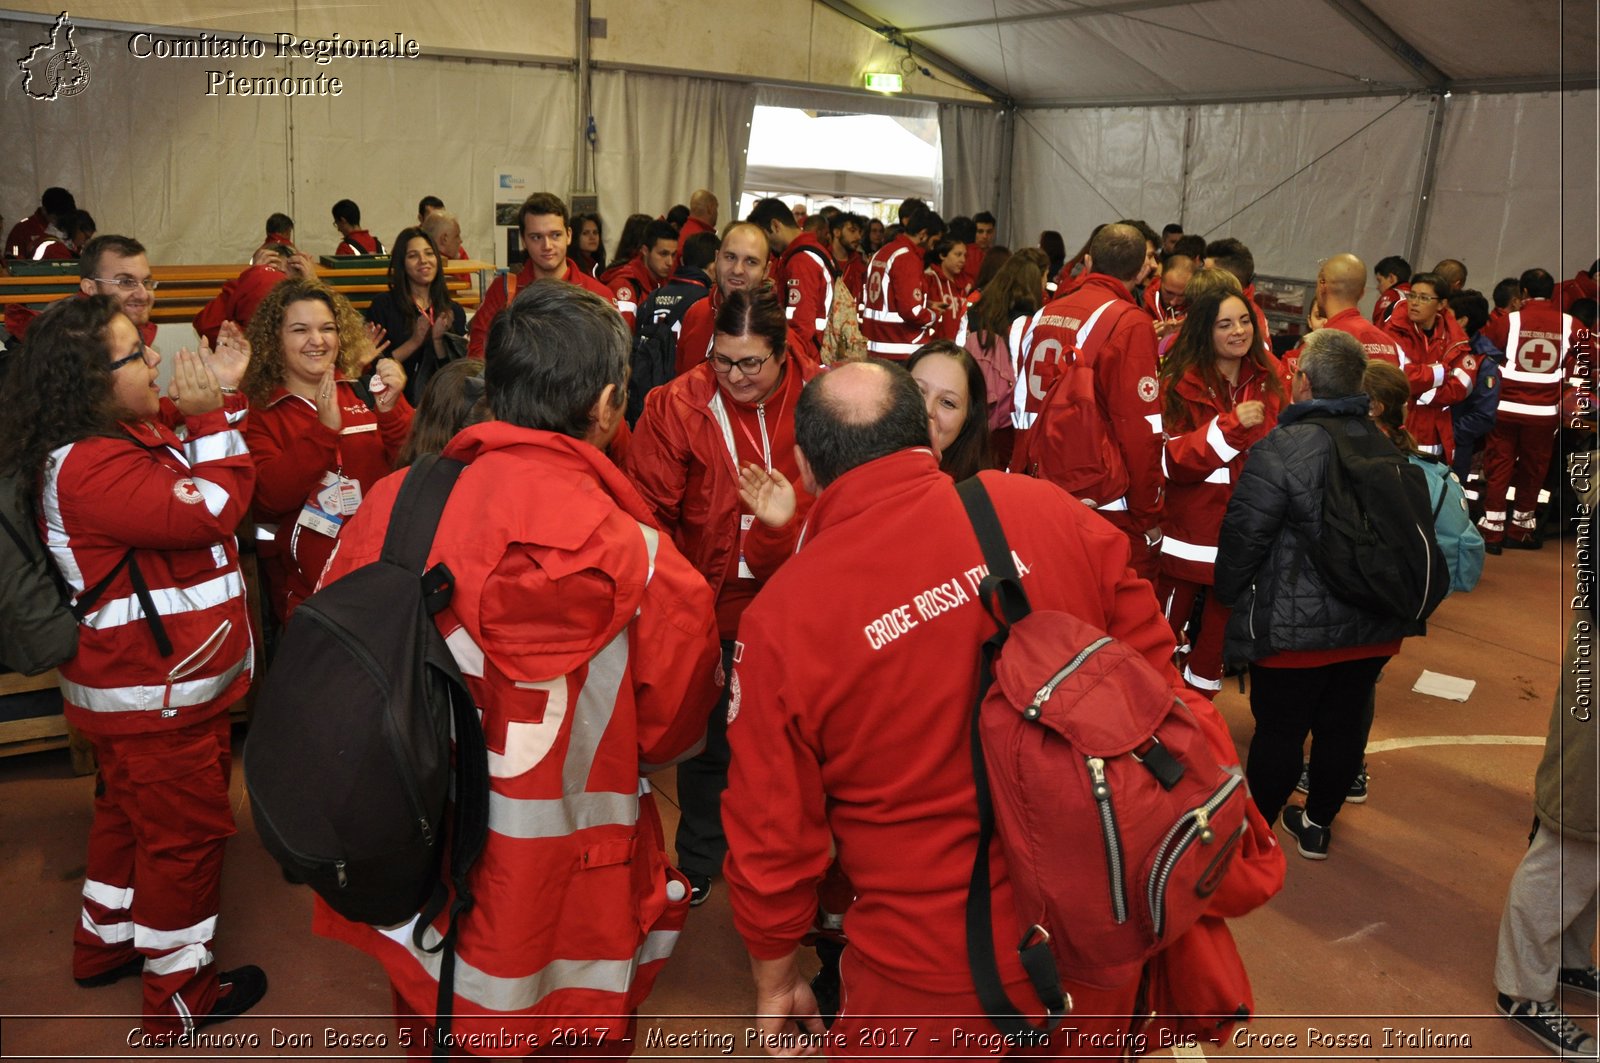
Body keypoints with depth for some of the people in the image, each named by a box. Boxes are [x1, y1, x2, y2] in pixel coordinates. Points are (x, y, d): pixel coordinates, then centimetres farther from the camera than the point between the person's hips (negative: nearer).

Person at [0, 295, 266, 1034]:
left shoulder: (132, 434, 4)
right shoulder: (92, 467, -27)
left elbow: (193, 471, 10)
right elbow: (210, 507, -30)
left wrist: (218, 400, -3)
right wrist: (210, 415, -22)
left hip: (146, 685, 10)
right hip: (158, 696, -10)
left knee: (130, 814, 26)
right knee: (187, 833, 4)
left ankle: (104, 943, 45)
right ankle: (179, 992, 20)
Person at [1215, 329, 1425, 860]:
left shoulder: (1279, 449, -18)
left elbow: (1244, 535, -14)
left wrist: (1228, 593, 4)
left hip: (1298, 626, -5)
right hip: (1377, 626, 6)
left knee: (1280, 728, 8)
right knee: (1345, 722, 17)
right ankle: (1317, 825, 34)